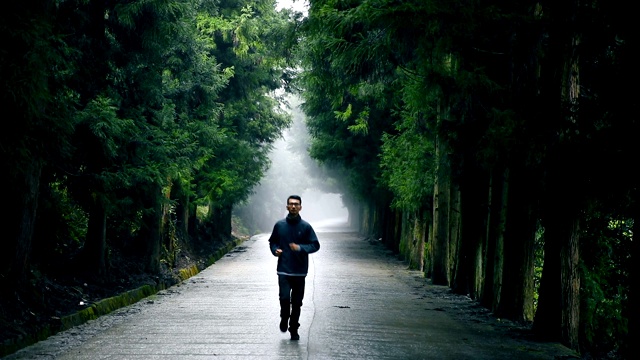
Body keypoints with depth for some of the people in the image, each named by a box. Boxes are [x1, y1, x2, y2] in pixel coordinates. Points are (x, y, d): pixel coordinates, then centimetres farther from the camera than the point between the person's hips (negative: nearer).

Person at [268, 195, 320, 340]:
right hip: (283, 270, 0)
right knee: (284, 297, -13)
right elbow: (272, 241, 17)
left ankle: (294, 329, 21)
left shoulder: (306, 227, -1)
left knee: (297, 302, 6)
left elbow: (315, 245, 0)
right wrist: (275, 250, -4)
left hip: (299, 271, 0)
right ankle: (284, 318, 18)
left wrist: (300, 248, -16)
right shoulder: (279, 225, 3)